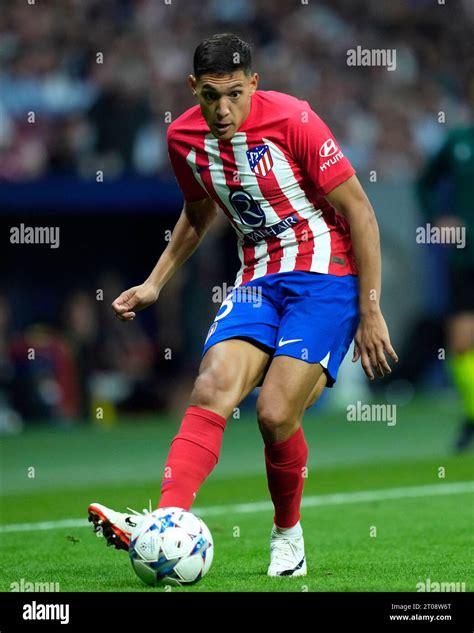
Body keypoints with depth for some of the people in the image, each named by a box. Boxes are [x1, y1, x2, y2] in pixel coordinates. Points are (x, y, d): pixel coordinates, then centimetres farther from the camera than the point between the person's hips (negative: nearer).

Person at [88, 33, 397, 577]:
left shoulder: (291, 120, -16)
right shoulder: (184, 137, 1)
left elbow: (359, 212, -11)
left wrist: (370, 313, -11)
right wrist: (154, 283, 16)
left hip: (326, 275, -5)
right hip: (257, 281, 5)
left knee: (276, 414, -17)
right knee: (213, 389, -20)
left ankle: (288, 533, 9)